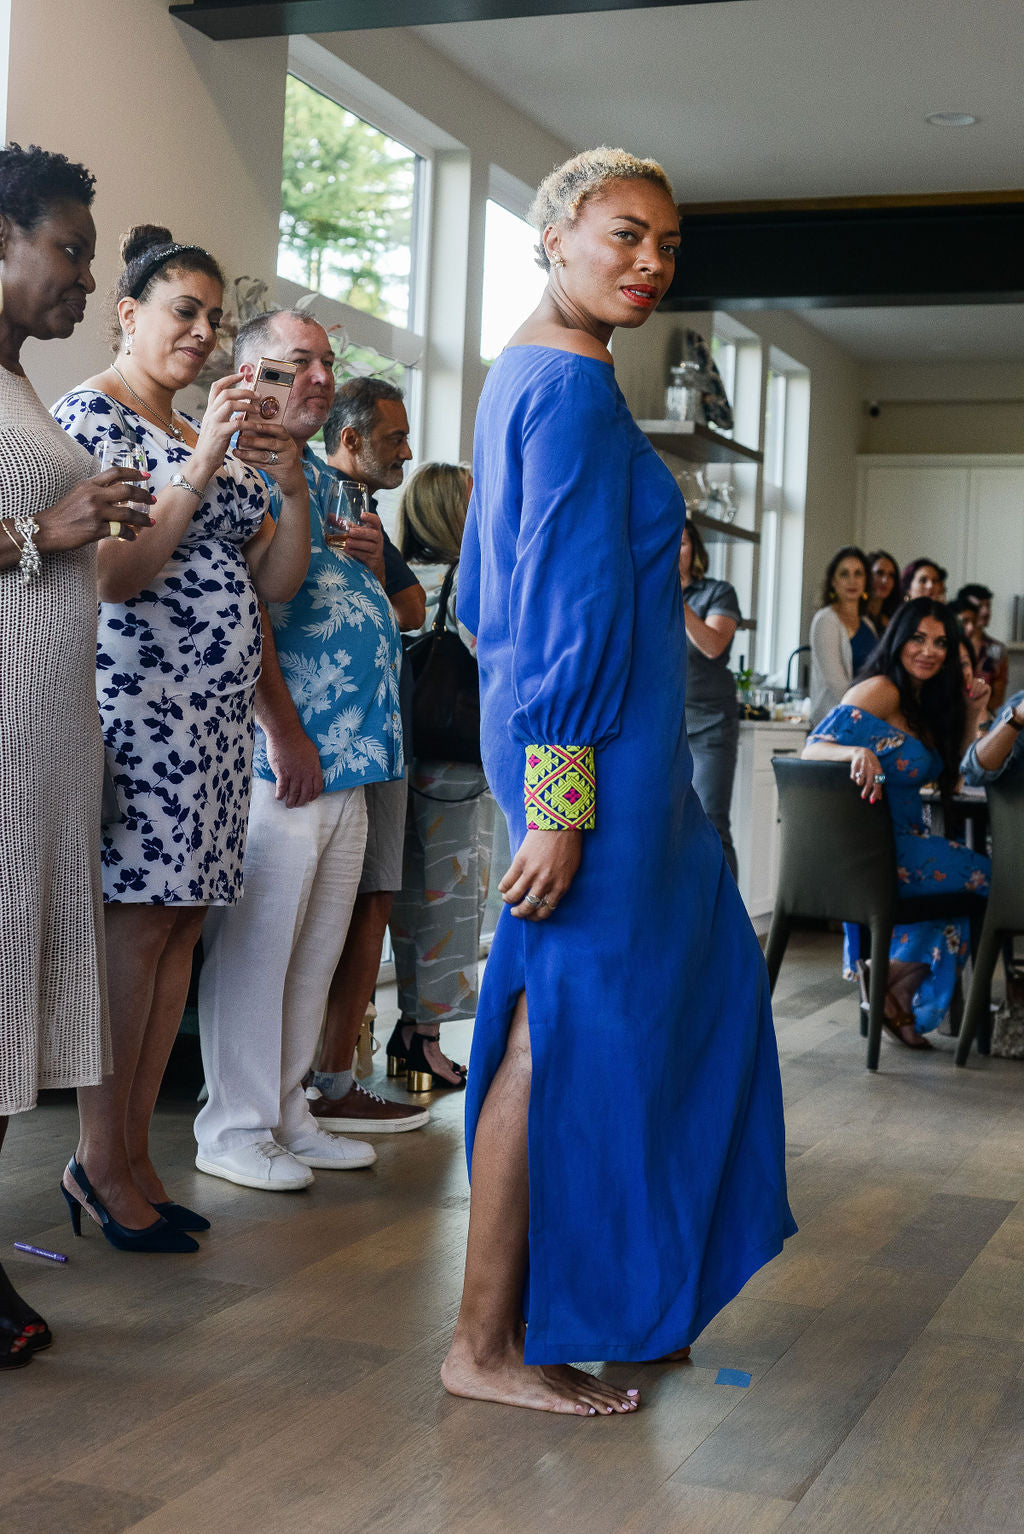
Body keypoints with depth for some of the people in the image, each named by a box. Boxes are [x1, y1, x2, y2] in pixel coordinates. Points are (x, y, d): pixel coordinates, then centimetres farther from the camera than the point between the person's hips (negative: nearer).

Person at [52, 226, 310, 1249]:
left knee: (179, 927, 6)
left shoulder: (202, 433, 20)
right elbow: (115, 575, -15)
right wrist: (204, 468, -17)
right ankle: (100, 1164, 2)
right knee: (135, 925, -8)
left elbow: (274, 583, 15)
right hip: (134, 697, -8)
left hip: (216, 712, 8)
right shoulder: (89, 415, -3)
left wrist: (292, 489, 0)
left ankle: (134, 1156, 12)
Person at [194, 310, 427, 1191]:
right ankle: (234, 1129, 5)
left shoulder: (325, 479, 22)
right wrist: (286, 735, -19)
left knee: (317, 949, 11)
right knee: (256, 943, -4)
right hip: (280, 755, -9)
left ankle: (289, 1113, 20)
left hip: (349, 755, 9)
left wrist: (374, 559, 6)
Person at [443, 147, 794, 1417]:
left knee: (691, 964, 20)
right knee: (569, 1026, -3)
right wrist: (562, 802, -23)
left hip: (616, 745, 11)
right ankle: (489, 1349, 8)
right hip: (594, 747, -11)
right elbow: (568, 603, -21)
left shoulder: (526, 373, 16)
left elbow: (486, 587, 22)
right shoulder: (574, 387, -15)